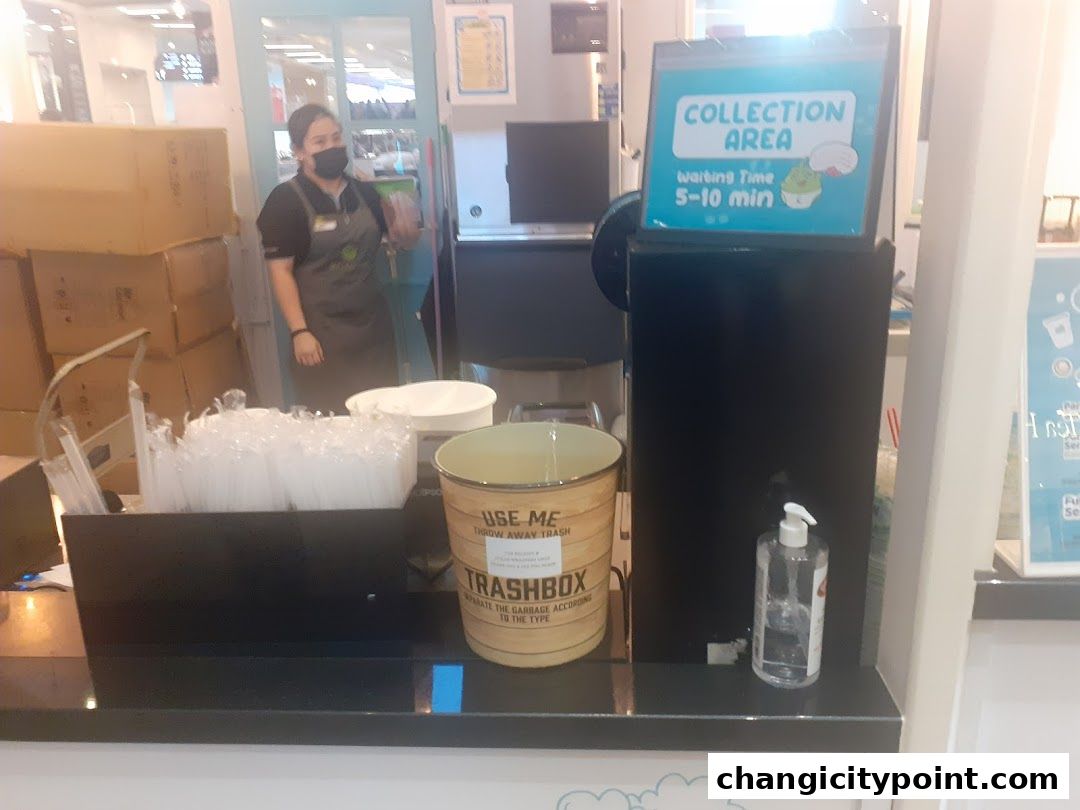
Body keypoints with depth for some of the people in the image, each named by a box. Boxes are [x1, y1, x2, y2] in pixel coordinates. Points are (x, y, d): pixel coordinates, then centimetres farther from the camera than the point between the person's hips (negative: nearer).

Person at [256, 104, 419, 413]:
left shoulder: (364, 192, 7)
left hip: (373, 324, 5)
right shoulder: (286, 200, -7)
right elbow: (280, 271, -10)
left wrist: (404, 226, -8)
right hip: (321, 331, -5)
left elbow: (406, 242, 16)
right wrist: (299, 332, -16)